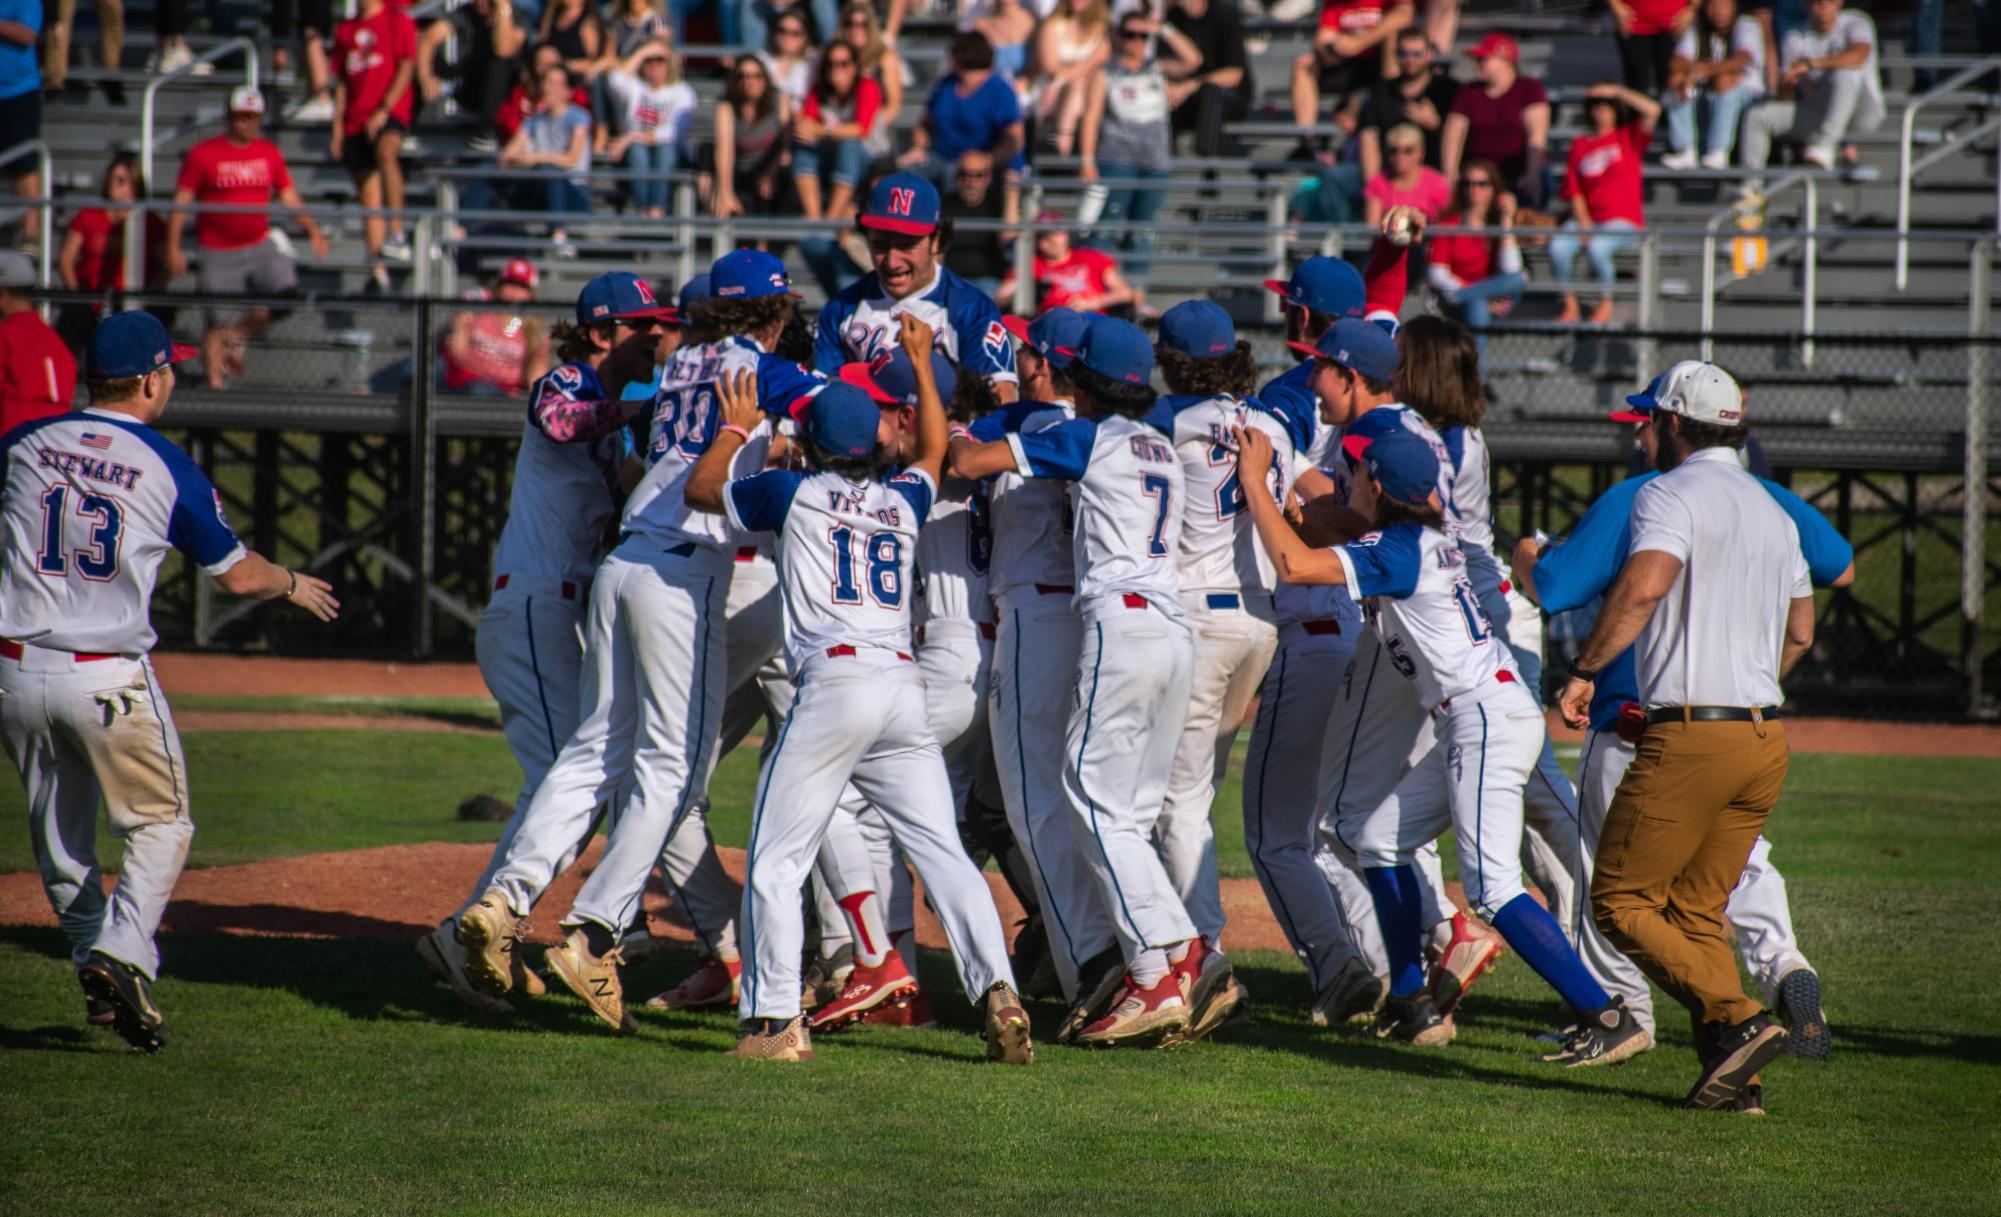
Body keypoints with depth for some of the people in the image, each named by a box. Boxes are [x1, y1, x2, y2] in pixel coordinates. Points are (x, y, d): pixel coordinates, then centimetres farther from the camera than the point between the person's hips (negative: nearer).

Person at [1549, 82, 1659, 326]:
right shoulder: (1580, 145, 14)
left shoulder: (1628, 137, 7)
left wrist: (1617, 91, -5)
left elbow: (1652, 110, -10)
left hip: (1624, 222, -3)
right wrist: (1584, 223, -6)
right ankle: (1570, 306, -13)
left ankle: (1606, 305, -11)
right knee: (1557, 247, -27)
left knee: (1598, 246, -34)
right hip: (1589, 218, 3)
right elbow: (1574, 190, 9)